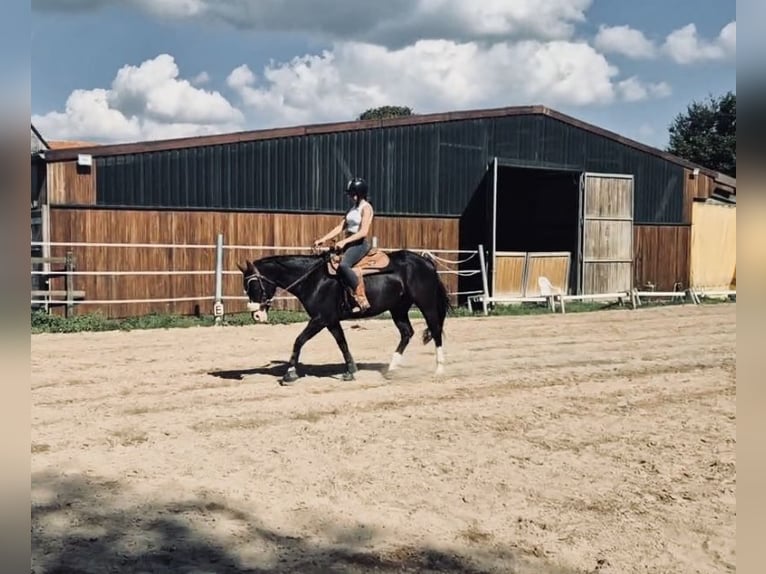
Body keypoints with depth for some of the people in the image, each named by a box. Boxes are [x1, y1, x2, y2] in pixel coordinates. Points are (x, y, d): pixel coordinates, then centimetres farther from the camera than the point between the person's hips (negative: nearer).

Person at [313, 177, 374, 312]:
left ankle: (362, 300, -30)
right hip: (349, 243, 10)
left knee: (343, 265, -33)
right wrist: (323, 239, 4)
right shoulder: (353, 208, 18)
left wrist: (344, 241, -26)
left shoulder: (366, 208, -7)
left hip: (360, 244, -10)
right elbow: (340, 227, 15)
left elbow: (364, 232, -18)